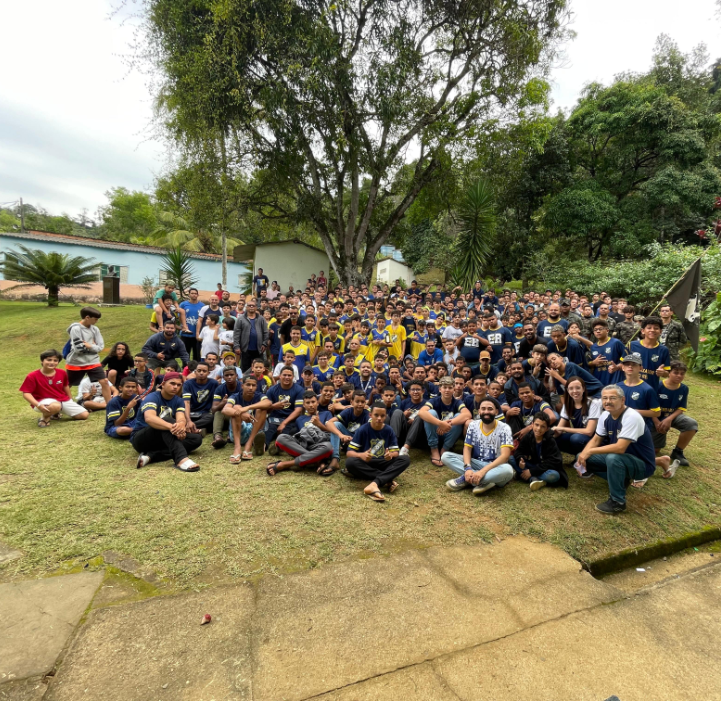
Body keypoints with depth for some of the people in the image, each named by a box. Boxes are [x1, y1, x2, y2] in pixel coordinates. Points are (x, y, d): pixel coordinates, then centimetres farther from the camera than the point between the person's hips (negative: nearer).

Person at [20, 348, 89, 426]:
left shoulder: (62, 373, 1)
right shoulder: (32, 376, -13)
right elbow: (26, 393, -15)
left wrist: (70, 400, 25)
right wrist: (38, 405, -29)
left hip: (64, 400, 6)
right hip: (44, 401, -6)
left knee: (84, 415, 1)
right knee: (55, 406, -45)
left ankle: (55, 413, 24)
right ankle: (45, 417, -5)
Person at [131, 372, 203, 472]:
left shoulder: (178, 401, 2)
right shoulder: (152, 398, -15)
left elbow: (181, 419, -19)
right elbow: (149, 418, -37)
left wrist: (181, 426, -46)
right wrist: (171, 427, -55)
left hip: (164, 438, 6)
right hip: (140, 438, -6)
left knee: (197, 438, -17)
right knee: (166, 420, -34)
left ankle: (151, 456, -29)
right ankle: (181, 459, -52)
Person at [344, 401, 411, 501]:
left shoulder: (389, 430, -2)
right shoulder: (362, 430, -9)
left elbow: (395, 452, -2)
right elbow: (350, 452, -12)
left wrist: (391, 455, -27)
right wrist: (361, 455, -34)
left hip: (383, 464, 2)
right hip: (366, 463, -2)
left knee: (405, 459, -23)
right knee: (350, 462, -34)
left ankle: (374, 484, -40)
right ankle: (388, 480, -30)